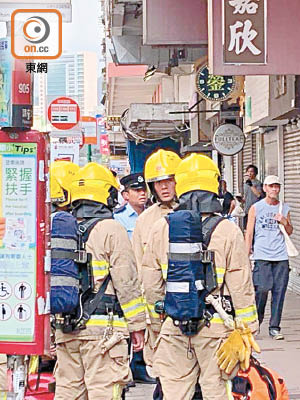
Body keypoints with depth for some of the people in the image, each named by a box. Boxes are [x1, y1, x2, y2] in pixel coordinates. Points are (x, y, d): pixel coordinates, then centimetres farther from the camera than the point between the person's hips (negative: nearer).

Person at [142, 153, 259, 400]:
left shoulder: (161, 229, 1)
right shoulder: (228, 231, -8)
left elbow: (151, 285, 6)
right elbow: (241, 287, -5)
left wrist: (156, 325, 18)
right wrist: (248, 331, 5)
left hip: (173, 327, 3)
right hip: (215, 327, -2)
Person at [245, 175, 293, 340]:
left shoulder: (284, 208, 14)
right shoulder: (256, 208, 6)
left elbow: (290, 232, 20)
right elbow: (249, 232, 5)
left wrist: (285, 222, -1)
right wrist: (247, 254, -1)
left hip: (281, 256, 3)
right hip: (262, 255, -3)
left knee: (279, 291, -1)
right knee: (262, 289, -11)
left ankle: (274, 327, 6)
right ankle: (255, 322, 10)